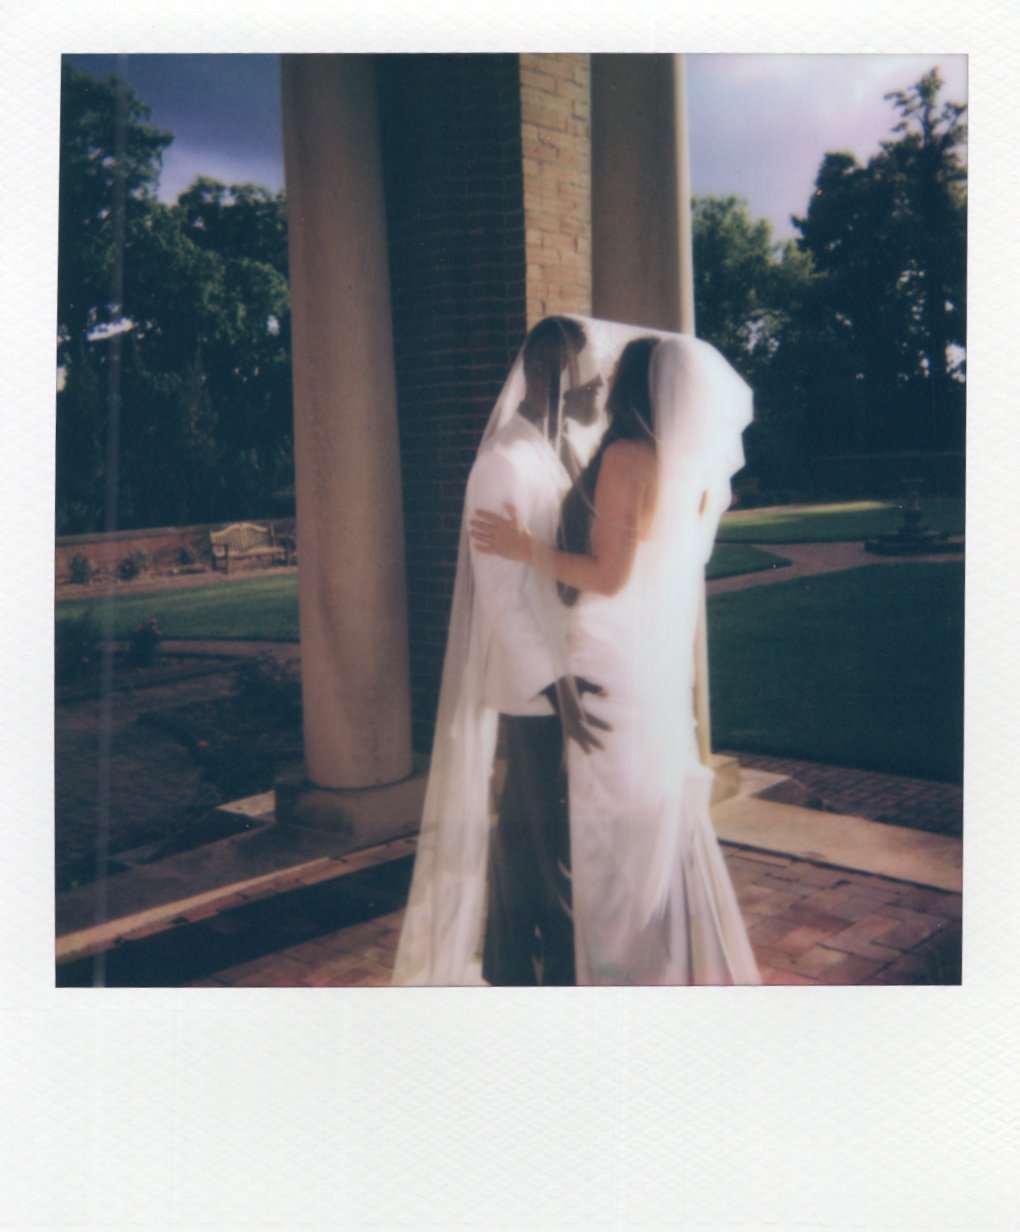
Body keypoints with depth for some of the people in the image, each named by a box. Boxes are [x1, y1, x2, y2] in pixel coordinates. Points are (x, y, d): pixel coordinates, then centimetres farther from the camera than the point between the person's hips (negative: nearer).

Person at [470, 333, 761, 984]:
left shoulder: (627, 455, -15)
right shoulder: (690, 465, 9)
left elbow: (610, 576, -19)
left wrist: (527, 549, -13)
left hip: (614, 661, -8)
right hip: (661, 661, 8)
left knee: (617, 821, 4)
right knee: (664, 816, 18)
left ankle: (625, 963, 16)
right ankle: (689, 957, 29)